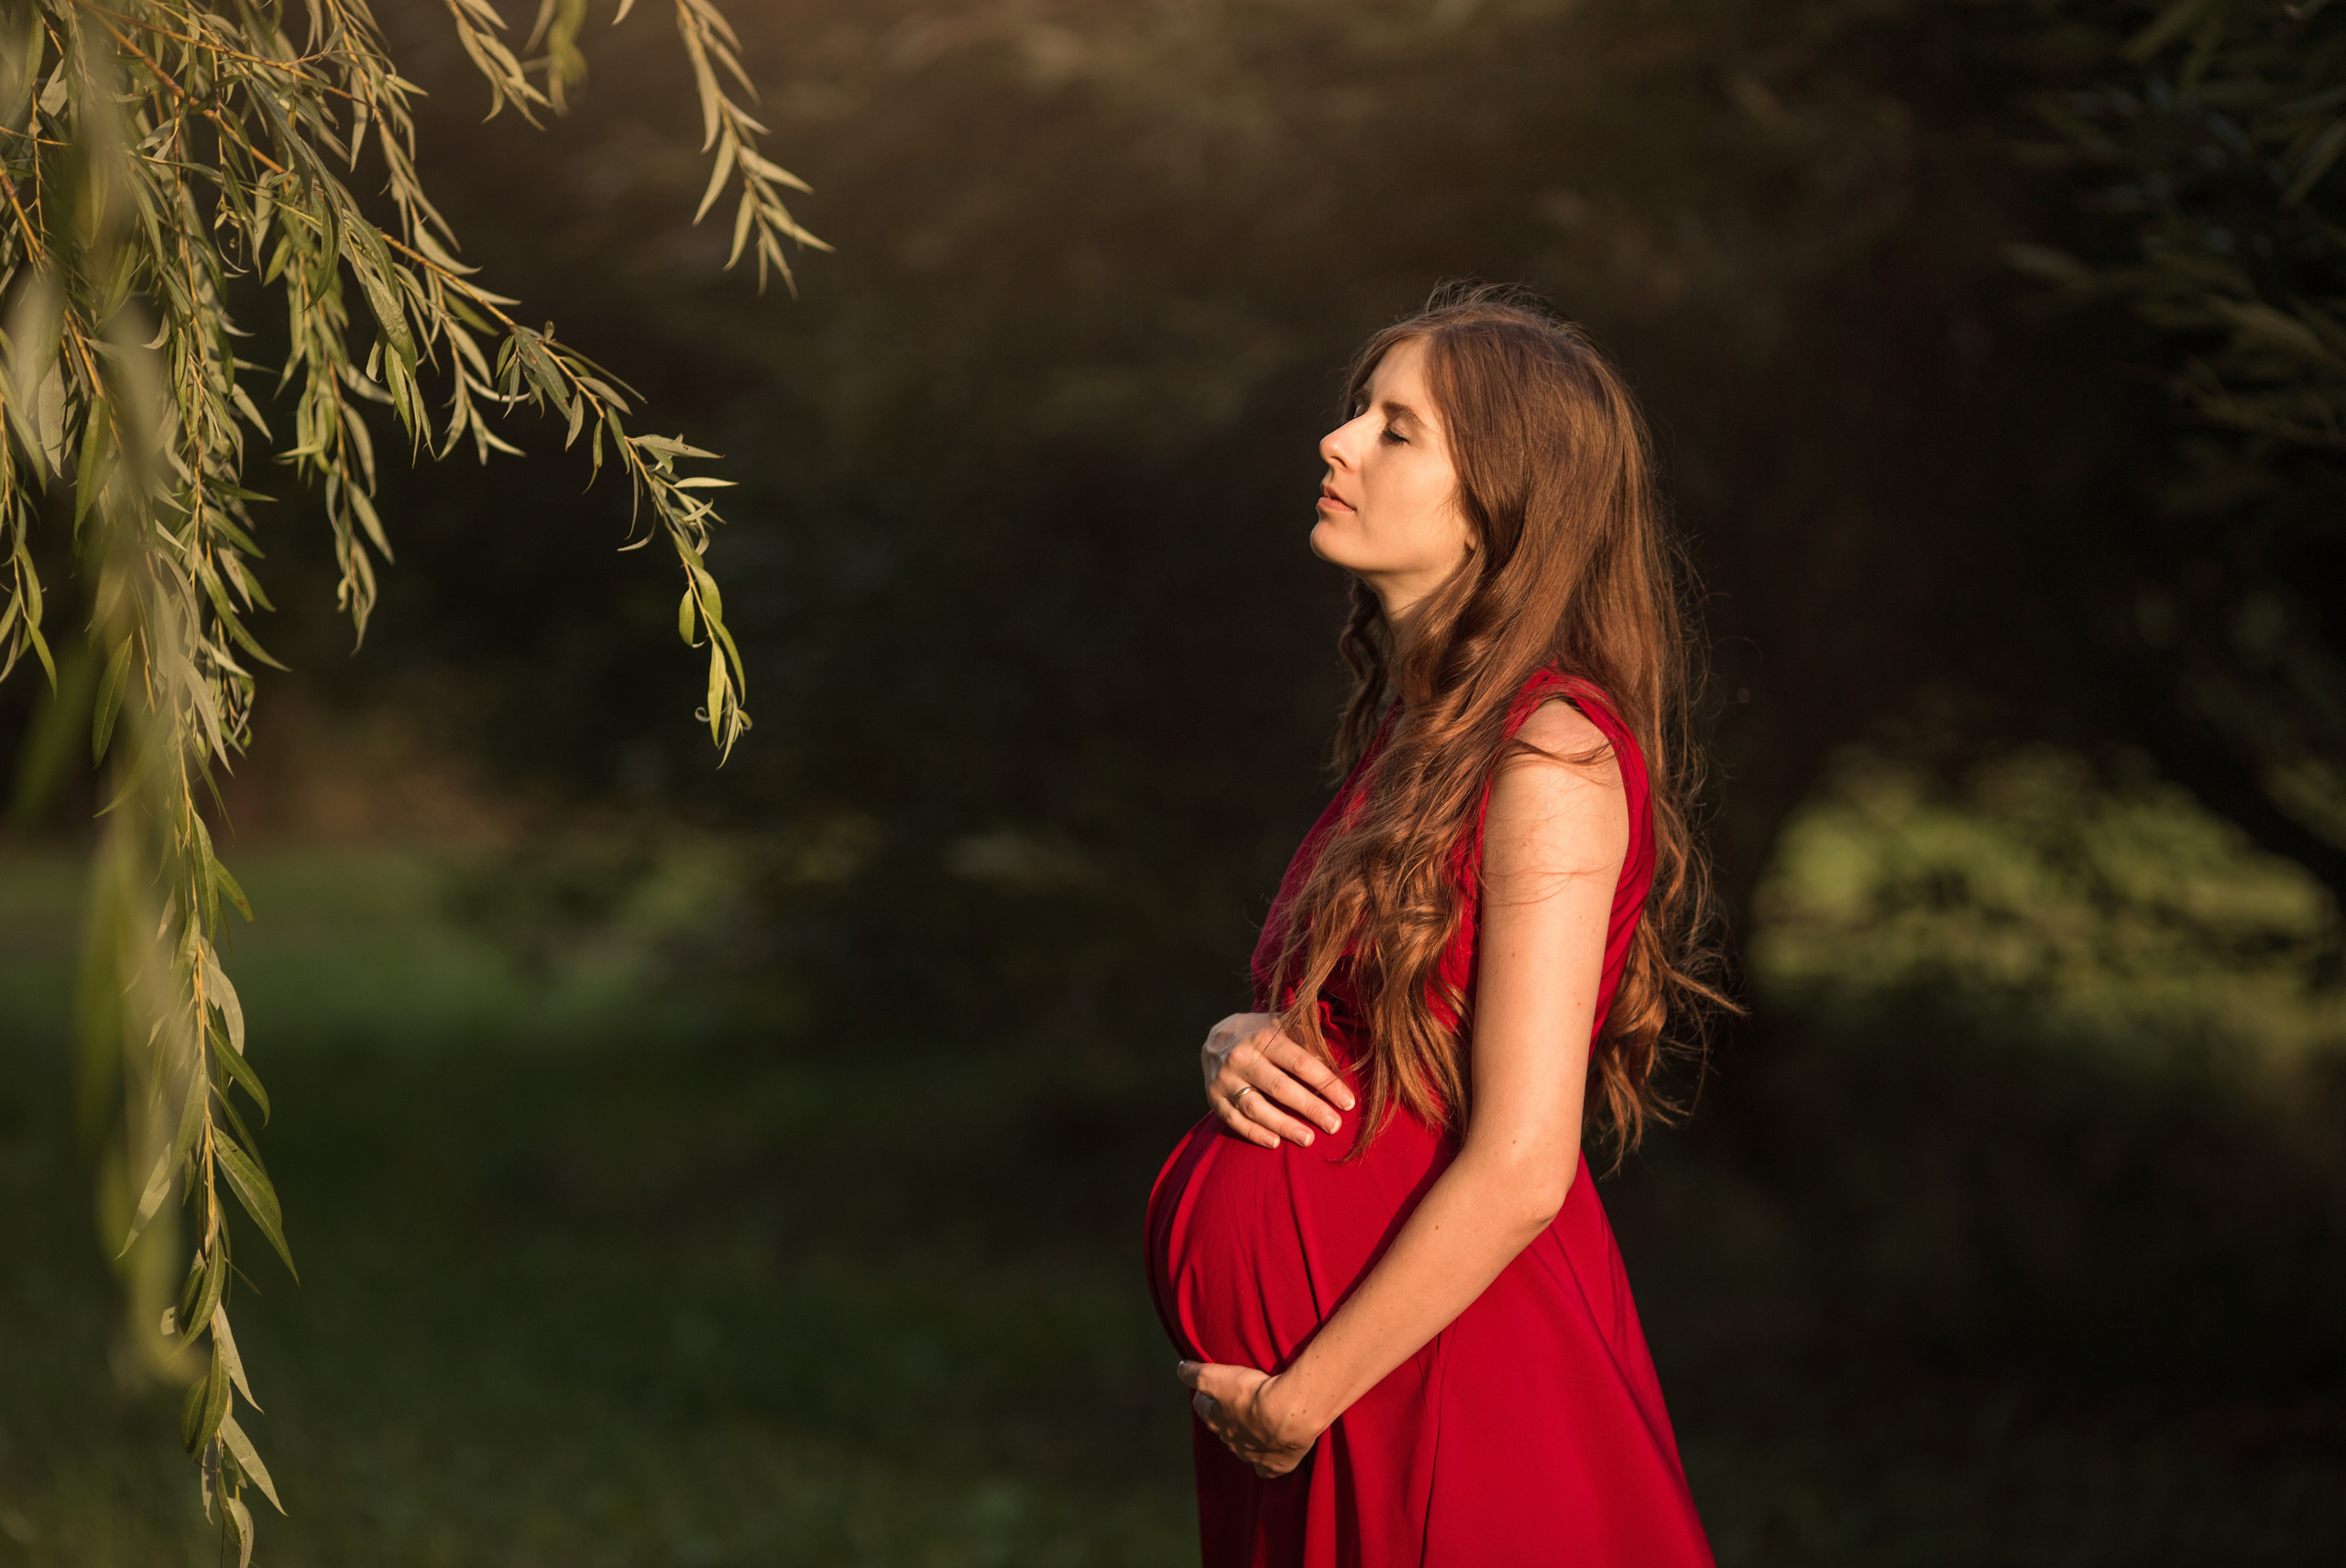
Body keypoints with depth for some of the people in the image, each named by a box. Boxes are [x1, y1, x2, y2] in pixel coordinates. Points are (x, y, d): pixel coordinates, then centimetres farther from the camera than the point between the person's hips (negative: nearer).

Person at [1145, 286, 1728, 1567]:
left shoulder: (1552, 755, -17)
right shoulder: (1409, 735, 9)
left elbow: (1520, 1170, -21)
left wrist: (1295, 1402, -14)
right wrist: (1235, 1048, -3)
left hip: (1445, 1394, -8)